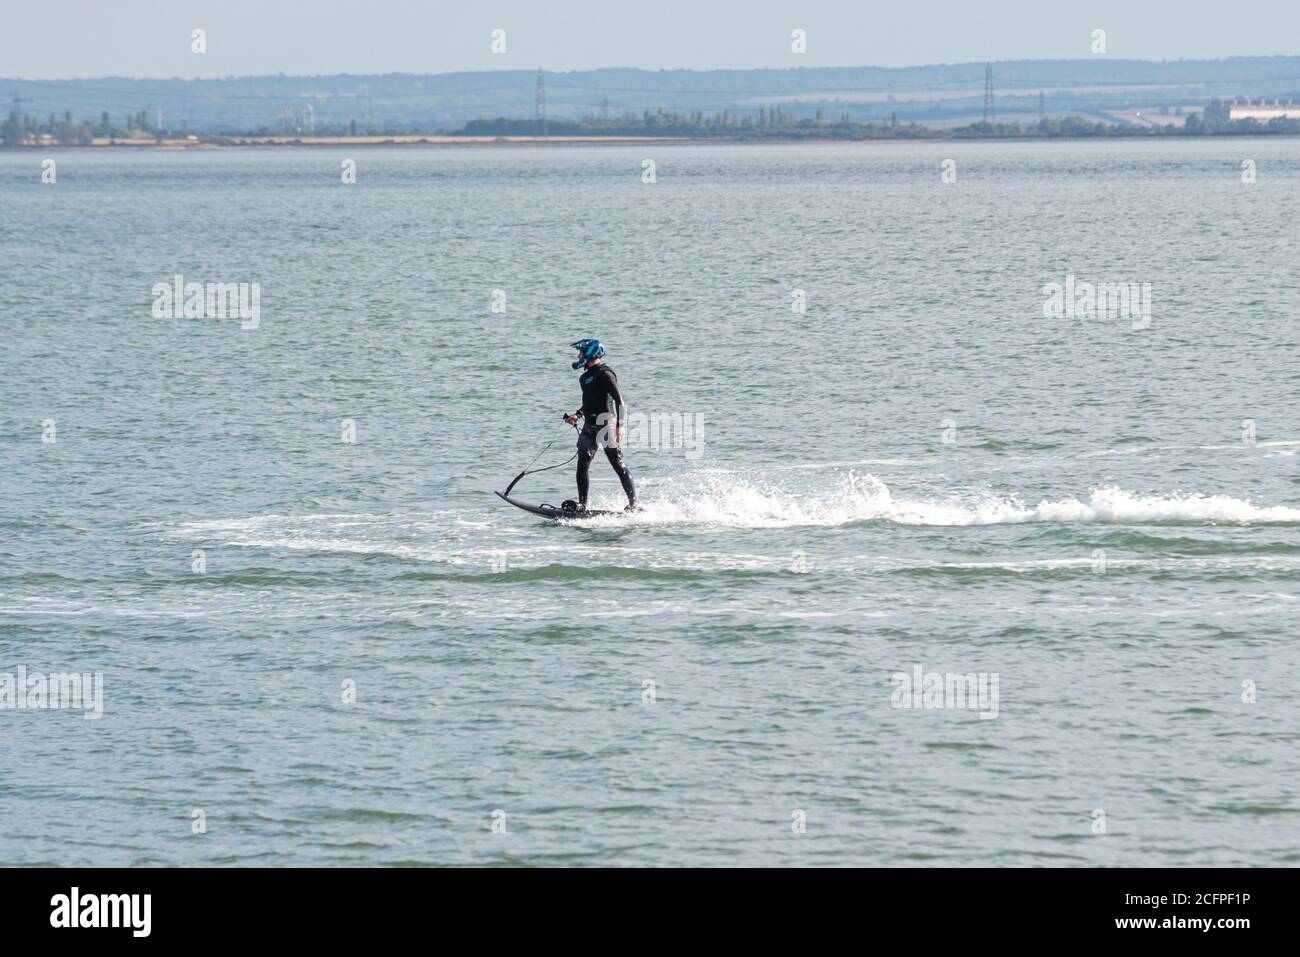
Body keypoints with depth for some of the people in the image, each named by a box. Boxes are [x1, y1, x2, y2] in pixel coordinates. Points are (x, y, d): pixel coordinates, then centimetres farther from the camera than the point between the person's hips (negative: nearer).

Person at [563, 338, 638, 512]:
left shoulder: (604, 374, -11)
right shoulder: (585, 377, 17)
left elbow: (619, 400, -16)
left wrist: (620, 425, -23)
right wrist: (577, 415, 15)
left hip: (606, 424, -9)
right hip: (589, 425, 9)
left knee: (618, 465, -8)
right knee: (582, 466, 3)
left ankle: (633, 504, -7)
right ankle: (582, 505, 8)